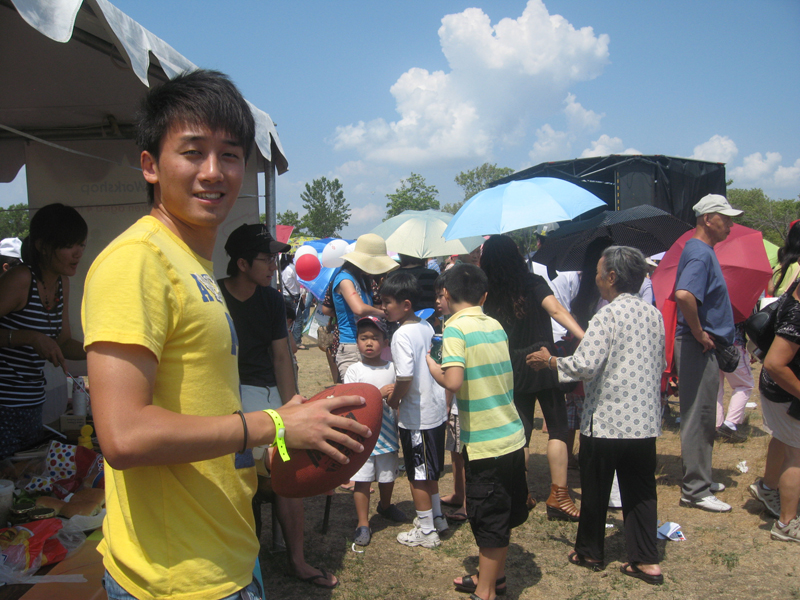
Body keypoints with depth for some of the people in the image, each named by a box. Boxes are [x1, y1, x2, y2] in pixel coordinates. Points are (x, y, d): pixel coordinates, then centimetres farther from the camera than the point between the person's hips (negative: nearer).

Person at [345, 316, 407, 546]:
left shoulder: (392, 368, 2)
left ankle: (385, 506, 45)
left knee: (388, 475, 18)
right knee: (362, 479, -1)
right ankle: (363, 523, 14)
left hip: (387, 432, 3)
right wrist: (379, 394, -24)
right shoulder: (354, 370, -7)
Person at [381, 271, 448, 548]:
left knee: (417, 476, 8)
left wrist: (392, 400, -8)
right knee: (429, 471, 24)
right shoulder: (426, 326, 4)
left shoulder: (402, 335, -21)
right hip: (436, 410, 9)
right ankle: (437, 517, 38)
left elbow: (405, 378, -28)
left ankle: (426, 531, 21)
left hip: (416, 416, -9)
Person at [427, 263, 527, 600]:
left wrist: (430, 364, -7)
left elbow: (453, 382, -26)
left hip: (485, 444, -7)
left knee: (488, 521, 7)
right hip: (512, 436, 7)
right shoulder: (496, 326, 7)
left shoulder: (456, 328, -15)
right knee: (502, 516, 21)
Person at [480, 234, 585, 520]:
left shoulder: (490, 297, -1)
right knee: (558, 427, 7)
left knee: (520, 432, 12)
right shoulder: (533, 284, -9)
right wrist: (585, 338, -32)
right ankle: (558, 496, 5)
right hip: (542, 364, -3)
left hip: (512, 370, 3)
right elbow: (556, 309, -23)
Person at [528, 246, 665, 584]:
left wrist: (549, 361, -7)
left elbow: (585, 366, -22)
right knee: (640, 490, 14)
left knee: (595, 490, 10)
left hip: (607, 419, -6)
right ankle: (646, 561, 17)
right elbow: (660, 365, 16)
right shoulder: (654, 314, 6)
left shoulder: (608, 314, -16)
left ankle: (590, 552, 25)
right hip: (645, 420, 7)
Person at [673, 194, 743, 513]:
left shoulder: (703, 250, 15)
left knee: (702, 418, 18)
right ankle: (695, 490, 5)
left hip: (705, 346, 11)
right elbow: (683, 295, -35)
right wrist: (699, 333, -24)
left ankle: (699, 478, 30)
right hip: (698, 347, -11)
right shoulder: (700, 253, -17)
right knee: (698, 418, -3)